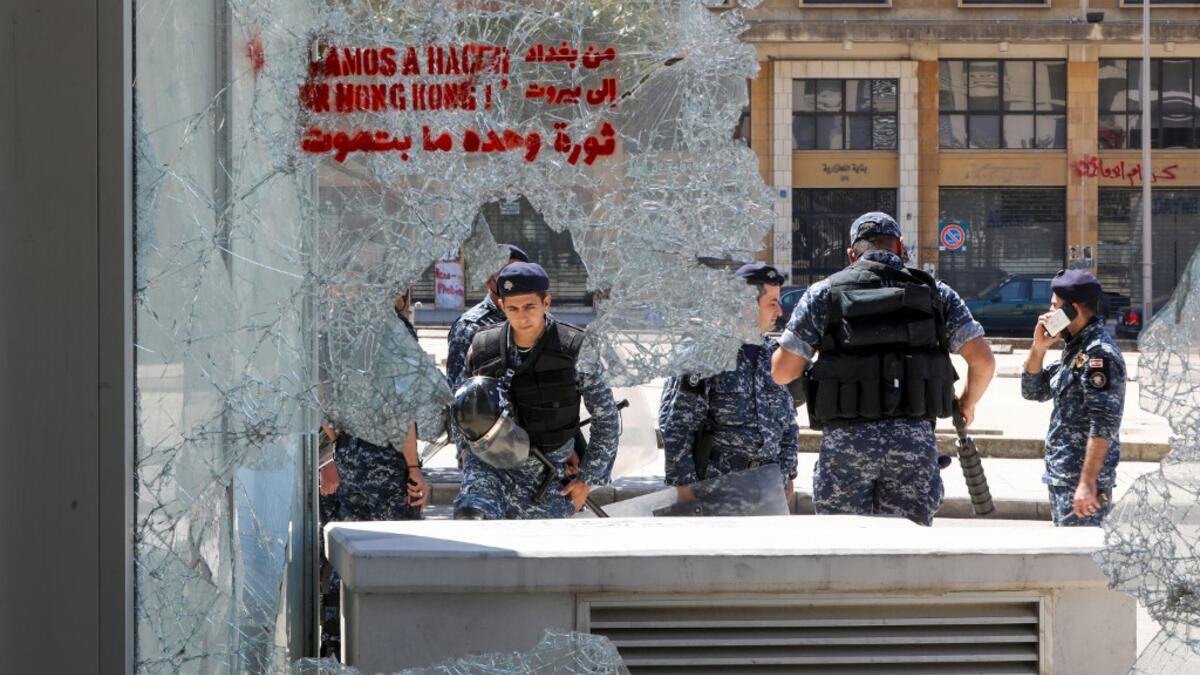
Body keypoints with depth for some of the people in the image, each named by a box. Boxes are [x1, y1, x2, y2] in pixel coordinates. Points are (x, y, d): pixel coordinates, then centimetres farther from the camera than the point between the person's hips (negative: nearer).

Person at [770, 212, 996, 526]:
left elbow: (782, 370, 4)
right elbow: (983, 360, 3)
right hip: (914, 441, 1)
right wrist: (967, 402, 23)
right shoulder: (934, 293, 10)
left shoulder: (824, 293, 6)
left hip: (844, 441, -1)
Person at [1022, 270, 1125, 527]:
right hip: (1061, 476, 10)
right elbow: (1033, 391, 20)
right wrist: (1038, 348, 3)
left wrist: (1087, 483, -26)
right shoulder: (1074, 349, 14)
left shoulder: (1099, 354, -16)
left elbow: (1103, 426, -22)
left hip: (1082, 477, -10)